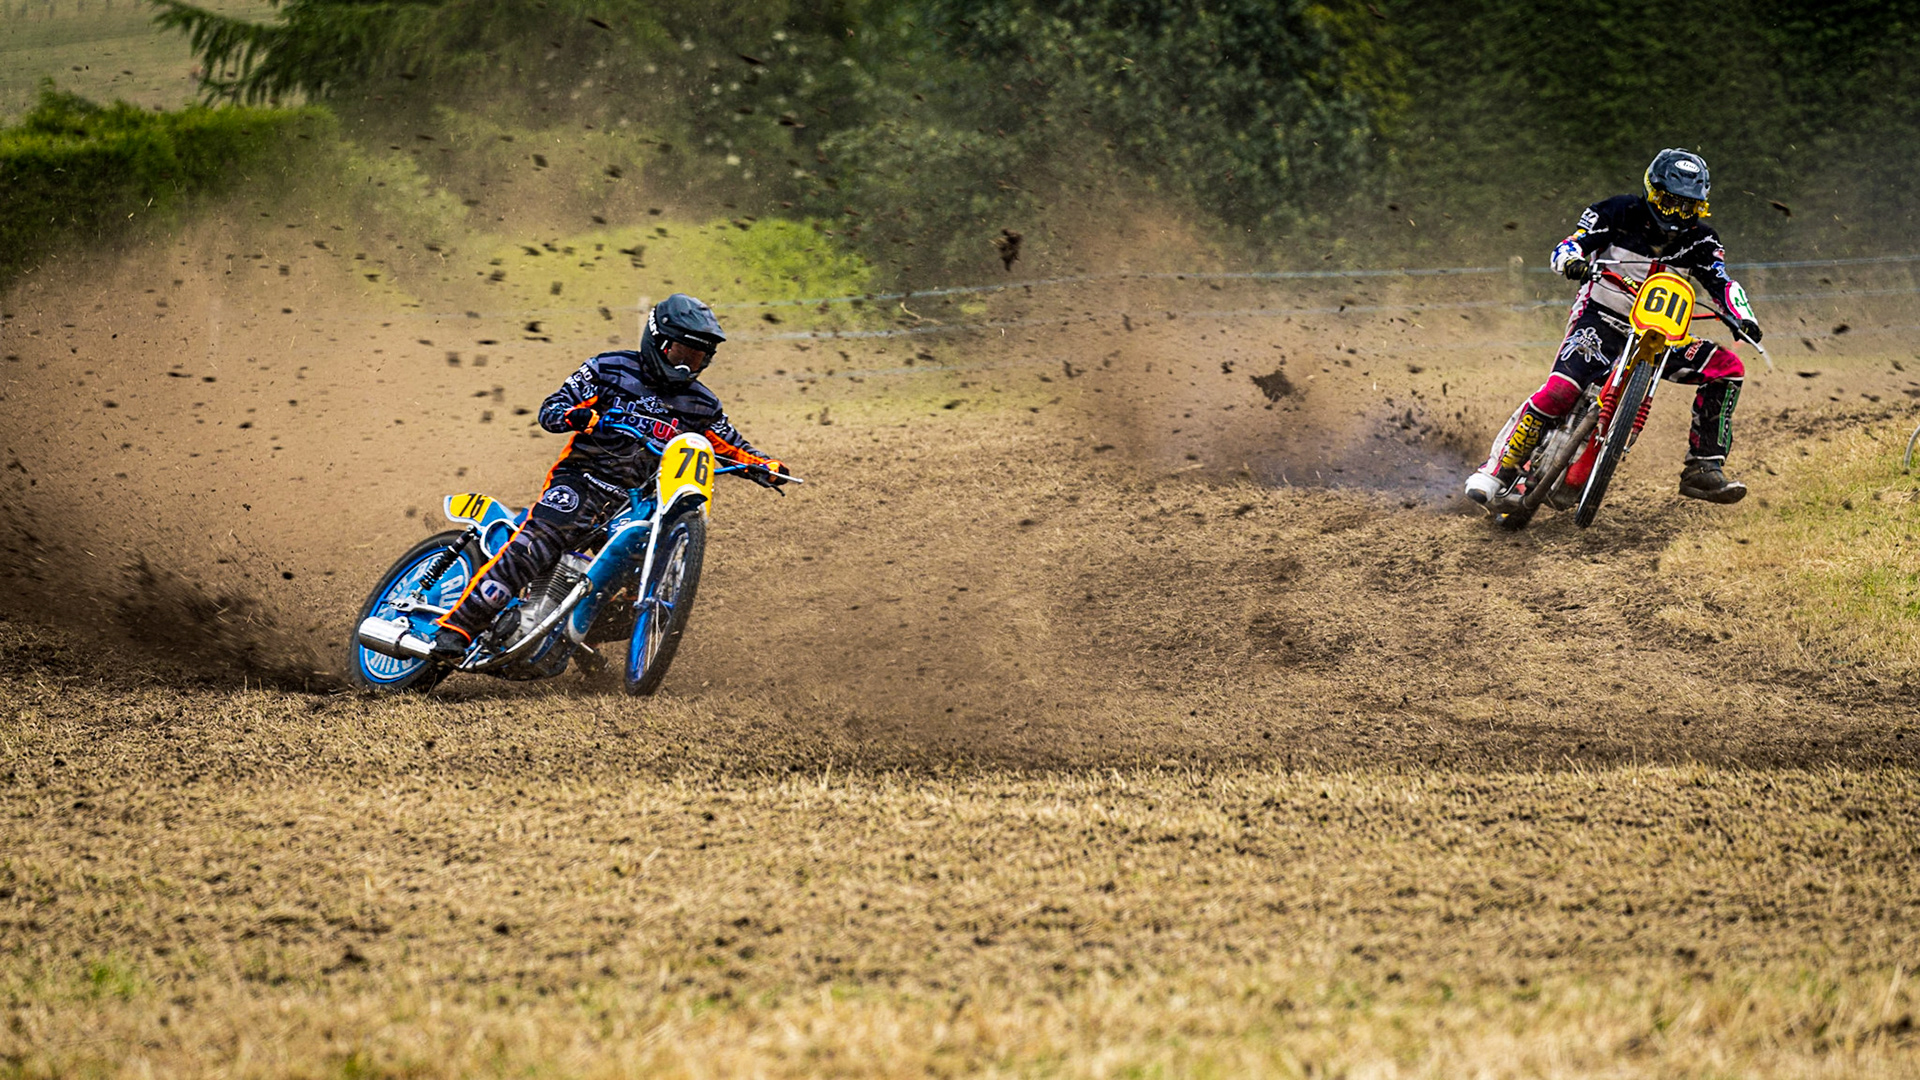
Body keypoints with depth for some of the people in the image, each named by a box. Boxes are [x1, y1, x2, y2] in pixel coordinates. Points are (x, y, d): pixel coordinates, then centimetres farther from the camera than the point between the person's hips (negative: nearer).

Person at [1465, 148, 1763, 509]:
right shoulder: (1621, 213, -7)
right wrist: (1571, 260, -35)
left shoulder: (1699, 240, 3)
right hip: (1601, 319, -5)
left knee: (1728, 369, -9)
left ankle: (1704, 468, -8)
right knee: (1560, 391, -29)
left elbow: (1722, 283, 1)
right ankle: (1497, 471, -19)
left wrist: (1744, 319, -19)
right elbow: (1569, 246, -10)